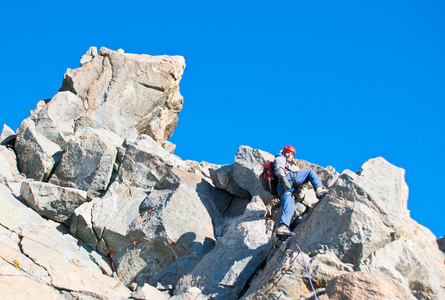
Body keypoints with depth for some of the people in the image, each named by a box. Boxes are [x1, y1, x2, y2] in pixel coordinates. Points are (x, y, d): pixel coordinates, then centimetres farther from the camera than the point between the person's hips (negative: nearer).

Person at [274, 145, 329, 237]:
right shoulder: (280, 158, 24)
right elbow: (278, 169, 2)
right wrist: (284, 178, -18)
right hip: (288, 177, -7)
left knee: (289, 207, -18)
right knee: (311, 172, 5)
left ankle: (282, 226, -43)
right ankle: (319, 189, -21)